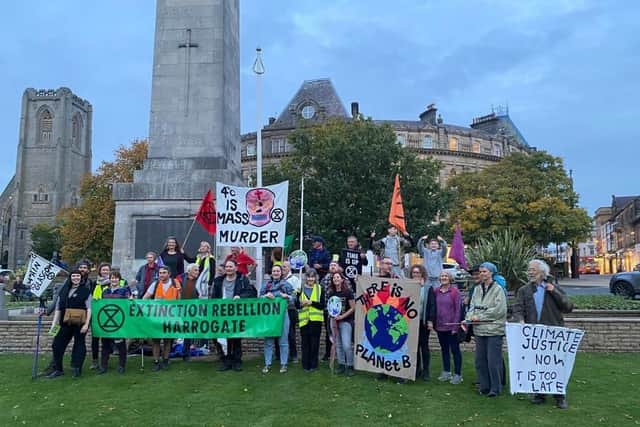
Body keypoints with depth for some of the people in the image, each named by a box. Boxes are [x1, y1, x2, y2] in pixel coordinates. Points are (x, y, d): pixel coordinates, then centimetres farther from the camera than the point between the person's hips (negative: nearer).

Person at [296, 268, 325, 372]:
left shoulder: (320, 289, 5)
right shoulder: (301, 289, 9)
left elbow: (323, 305, -2)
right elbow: (297, 306, 7)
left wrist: (312, 302, -14)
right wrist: (301, 303, -14)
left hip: (316, 320, -1)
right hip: (304, 320, 1)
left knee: (314, 343, 3)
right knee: (305, 343, 3)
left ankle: (313, 365, 15)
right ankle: (305, 365, 13)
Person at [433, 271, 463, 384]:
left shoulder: (455, 291, -8)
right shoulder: (436, 291, 4)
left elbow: (458, 309, -8)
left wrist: (455, 325, -11)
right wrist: (432, 322, 3)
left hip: (451, 326, -5)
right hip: (439, 326, 5)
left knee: (455, 350, 3)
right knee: (444, 349, 15)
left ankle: (457, 374, 12)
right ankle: (446, 372, 27)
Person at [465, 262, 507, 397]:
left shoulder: (498, 289, -7)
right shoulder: (477, 289, 11)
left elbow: (499, 310, -15)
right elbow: (472, 306, 8)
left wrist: (480, 317, -13)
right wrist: (468, 319, -10)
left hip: (494, 330, -6)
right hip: (479, 330, 6)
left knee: (493, 361, -2)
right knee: (480, 360, 11)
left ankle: (495, 388, 11)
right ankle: (484, 387, 23)